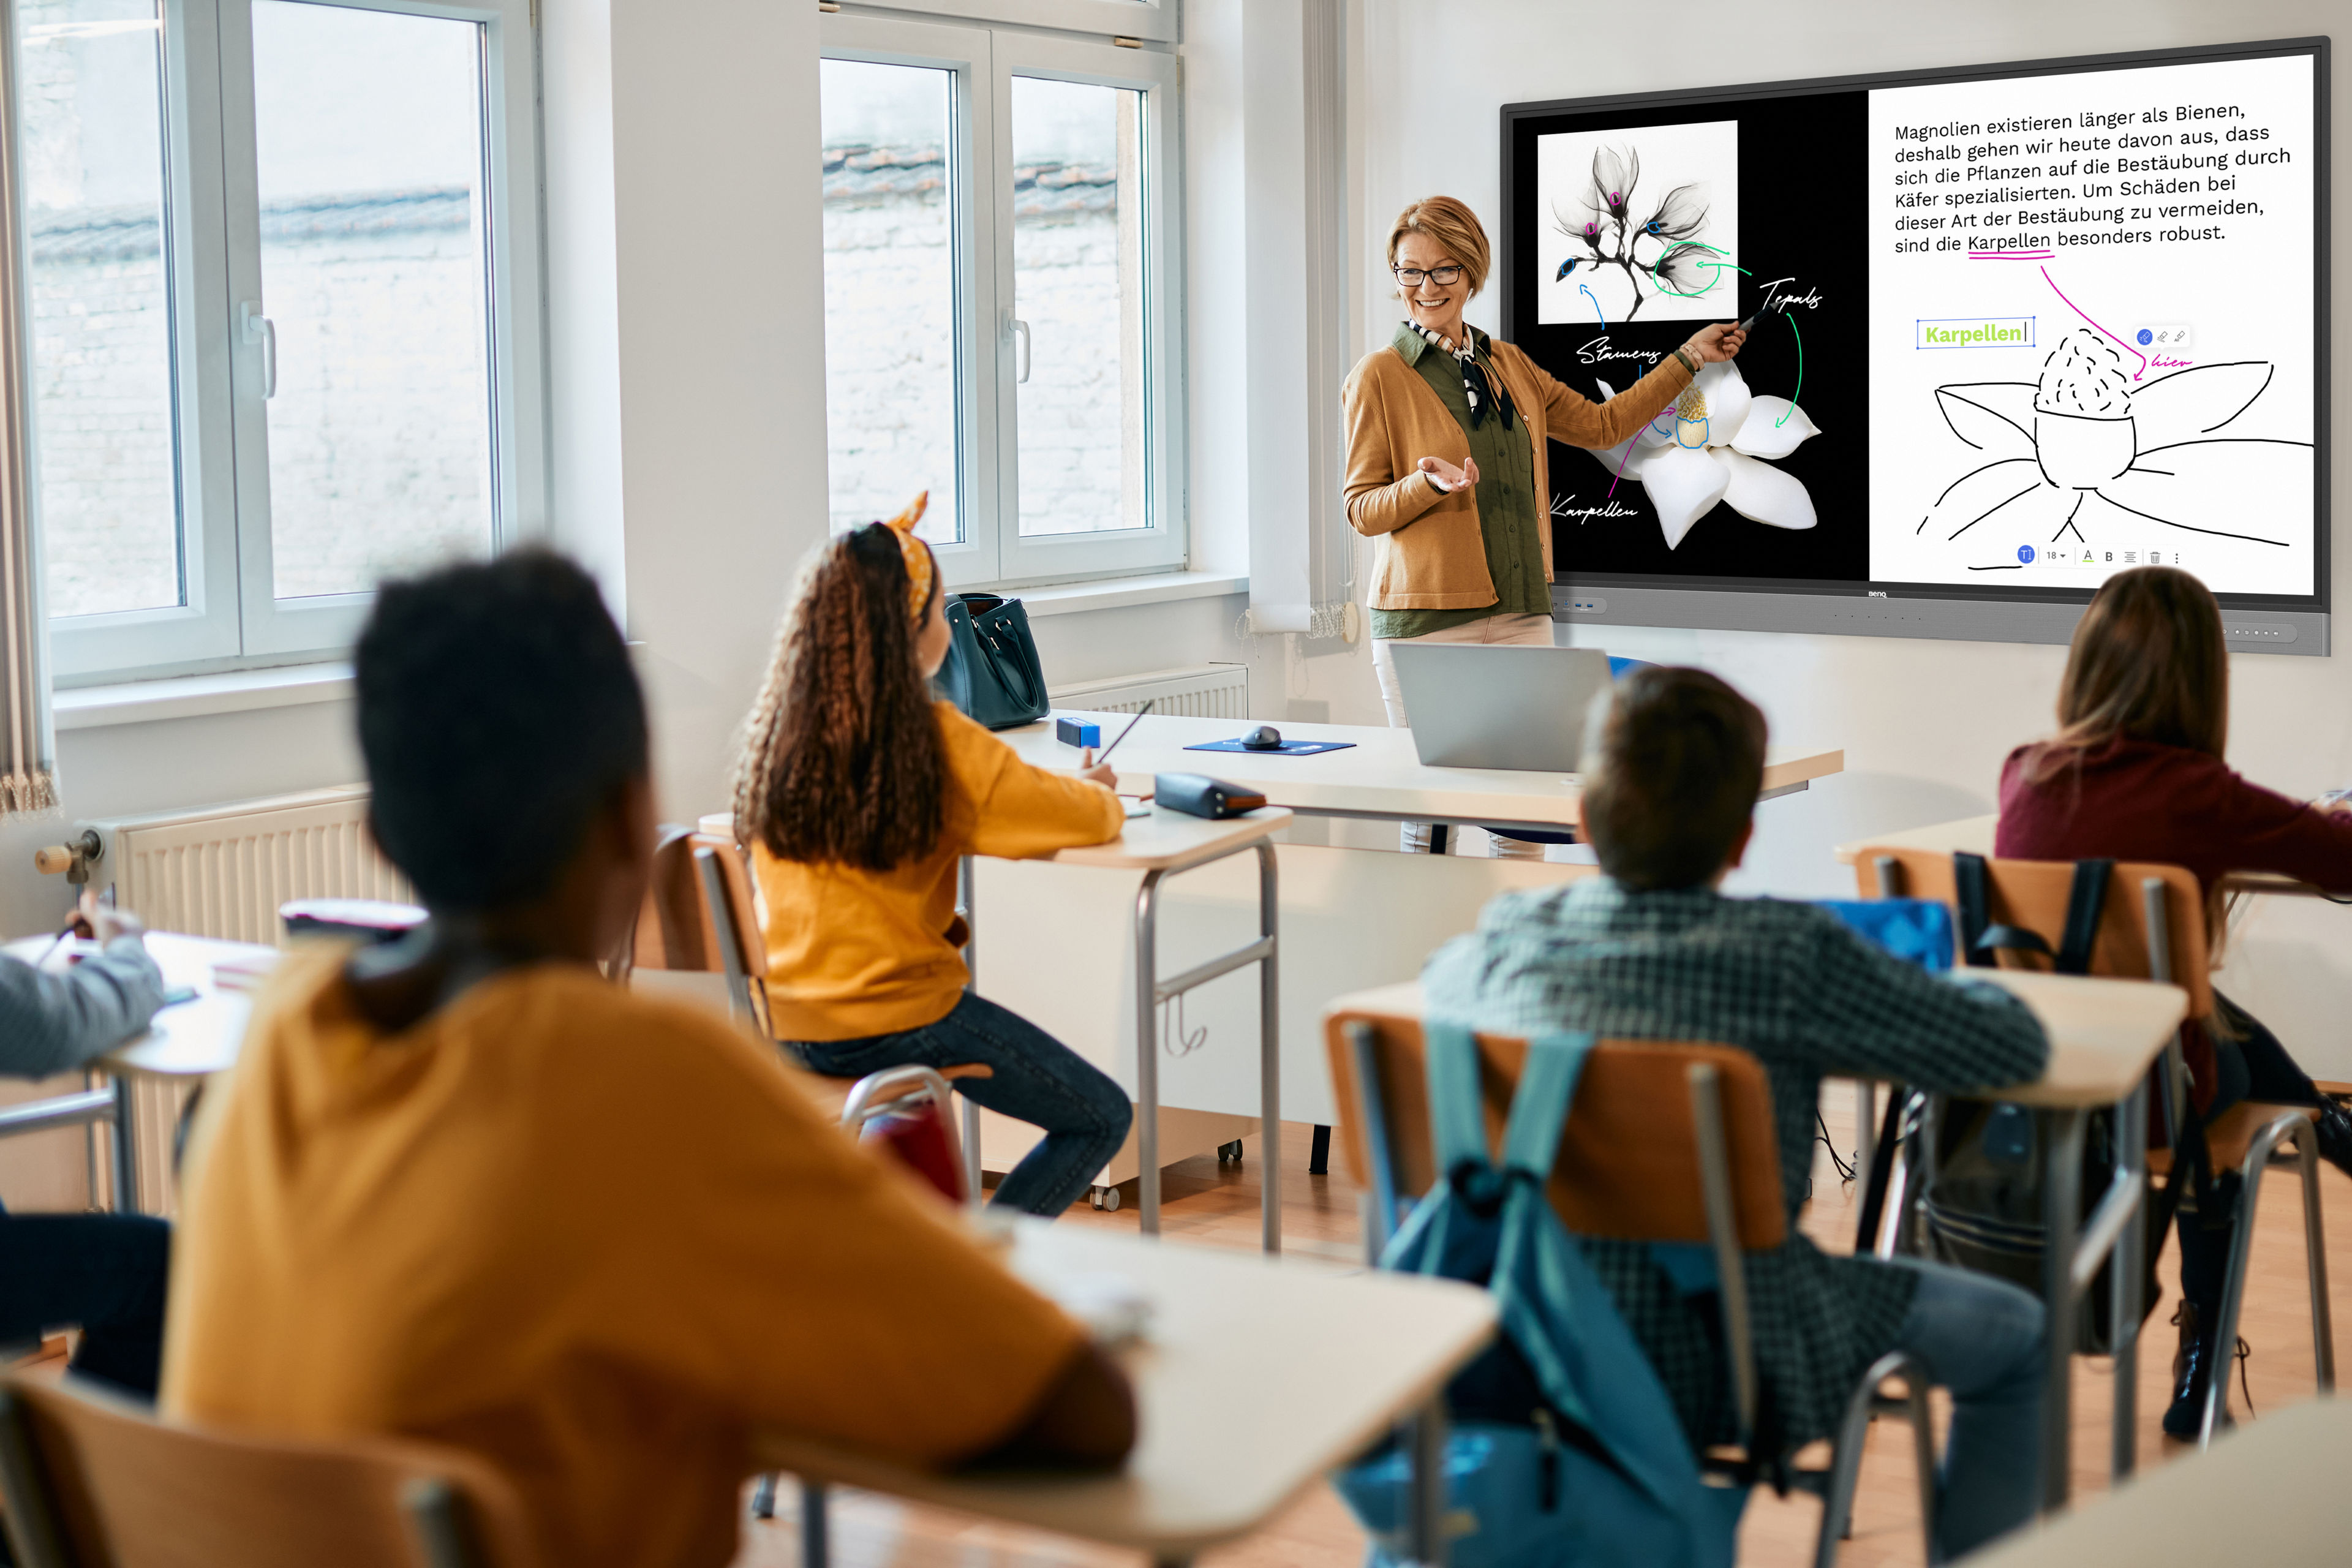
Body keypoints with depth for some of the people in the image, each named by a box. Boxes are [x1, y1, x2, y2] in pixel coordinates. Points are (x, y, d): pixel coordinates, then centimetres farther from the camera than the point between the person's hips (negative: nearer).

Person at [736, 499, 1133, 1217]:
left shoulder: (775, 728, 0)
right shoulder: (937, 741, -17)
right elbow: (1090, 817, -8)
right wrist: (1099, 792, 17)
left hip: (784, 1028, 7)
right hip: (896, 1015, -7)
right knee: (1103, 1118, 7)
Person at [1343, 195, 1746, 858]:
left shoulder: (1507, 364, 15)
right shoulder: (1380, 376, -2)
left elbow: (1602, 424, 23)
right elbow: (1362, 509, -2)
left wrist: (1688, 358, 21)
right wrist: (1429, 484, -21)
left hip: (1521, 612, 5)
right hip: (1426, 617, -5)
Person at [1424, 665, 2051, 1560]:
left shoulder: (1506, 938, -8)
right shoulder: (1789, 955, -21)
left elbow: (1438, 978, 18)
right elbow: (2019, 1047, -11)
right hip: (1721, 1368, -5)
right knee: (2016, 1337, 18)